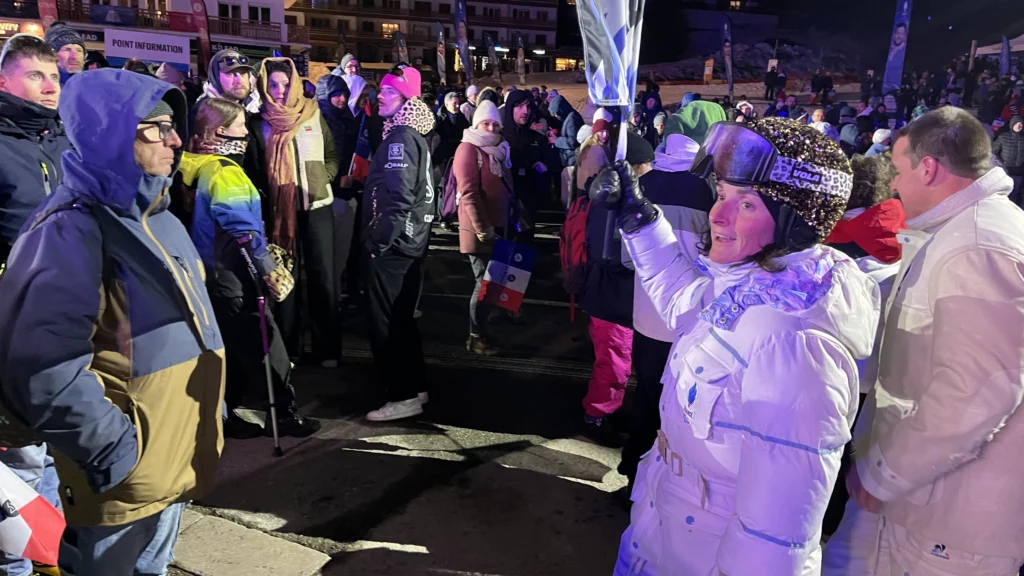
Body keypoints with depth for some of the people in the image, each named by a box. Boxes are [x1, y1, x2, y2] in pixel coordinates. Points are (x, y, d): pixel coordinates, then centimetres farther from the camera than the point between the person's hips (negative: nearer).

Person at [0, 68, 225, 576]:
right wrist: (115, 449, -22)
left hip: (174, 457, 8)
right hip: (123, 474, -8)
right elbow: (44, 369, -29)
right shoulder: (73, 229, -20)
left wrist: (199, 426, 18)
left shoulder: (154, 214, 8)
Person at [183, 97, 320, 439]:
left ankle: (224, 415, 23)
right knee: (264, 341, 0)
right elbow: (242, 230, -22)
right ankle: (284, 413, 11)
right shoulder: (224, 171, -18)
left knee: (233, 346, 16)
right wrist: (270, 269, -16)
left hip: (217, 271, 9)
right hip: (231, 274, -9)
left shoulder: (202, 167, 10)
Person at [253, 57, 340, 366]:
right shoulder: (259, 120, 4)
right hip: (279, 209, 0)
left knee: (323, 277, 1)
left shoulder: (313, 114, 5)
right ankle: (288, 348, 17)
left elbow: (333, 154, 10)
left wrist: (322, 179, -5)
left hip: (317, 204, 0)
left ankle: (327, 349, 10)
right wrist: (268, 192, -6)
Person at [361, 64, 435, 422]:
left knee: (385, 322, -3)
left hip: (393, 243, -10)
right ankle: (413, 387, 25)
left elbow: (399, 197, -23)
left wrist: (380, 240, -19)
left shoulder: (400, 138, -15)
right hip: (409, 240, 10)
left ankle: (404, 396, 4)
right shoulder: (411, 134, 16)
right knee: (400, 319, 16)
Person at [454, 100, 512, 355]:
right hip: (479, 230, -8)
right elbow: (468, 193, -19)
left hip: (499, 226, 8)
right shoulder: (468, 149, -11)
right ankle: (476, 337, 9)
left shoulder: (499, 149, 14)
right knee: (485, 282, -4)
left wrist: (509, 219, 16)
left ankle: (481, 328, 24)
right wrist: (482, 229, -21)